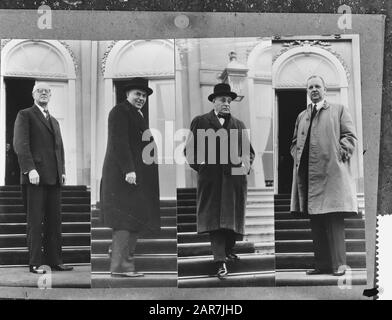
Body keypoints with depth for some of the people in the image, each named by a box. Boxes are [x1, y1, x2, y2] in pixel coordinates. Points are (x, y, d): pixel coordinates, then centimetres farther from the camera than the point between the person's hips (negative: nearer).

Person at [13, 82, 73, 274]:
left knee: (55, 221, 4)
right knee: (35, 221, -3)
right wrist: (30, 169, -17)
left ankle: (54, 261, 9)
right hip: (35, 177, -6)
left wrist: (62, 171, 11)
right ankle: (35, 263, 1)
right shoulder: (25, 115, 4)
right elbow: (20, 144, -7)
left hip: (54, 178, 6)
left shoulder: (54, 121, 25)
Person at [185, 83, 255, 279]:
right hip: (211, 178, -3)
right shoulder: (200, 122, 6)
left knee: (234, 217, 8)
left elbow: (248, 150, 19)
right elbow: (190, 149, 6)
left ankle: (229, 250, 29)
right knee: (215, 218, -7)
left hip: (235, 178, 3)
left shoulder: (238, 125, 15)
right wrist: (199, 164, -8)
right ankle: (220, 262, -7)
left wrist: (246, 164, 1)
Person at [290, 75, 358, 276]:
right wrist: (297, 156, 7)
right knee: (315, 222, 5)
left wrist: (339, 154, -10)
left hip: (331, 172, -5)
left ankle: (338, 264, -5)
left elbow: (350, 136, 2)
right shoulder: (302, 116, 22)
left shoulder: (339, 110, 10)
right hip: (307, 175, 5)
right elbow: (295, 142, 25)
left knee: (334, 220, -9)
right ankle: (322, 264, 9)